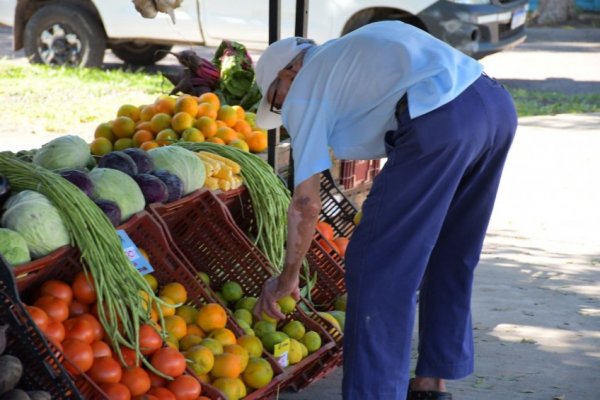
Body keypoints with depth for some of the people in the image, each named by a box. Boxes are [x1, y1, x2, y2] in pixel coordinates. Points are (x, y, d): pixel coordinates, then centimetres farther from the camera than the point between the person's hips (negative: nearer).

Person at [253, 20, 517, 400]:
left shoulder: (304, 89, 11)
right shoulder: (350, 50, 32)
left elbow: (306, 202, 8)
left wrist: (288, 277, 20)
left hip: (440, 124, -9)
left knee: (378, 266, 3)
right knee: (449, 258, 23)